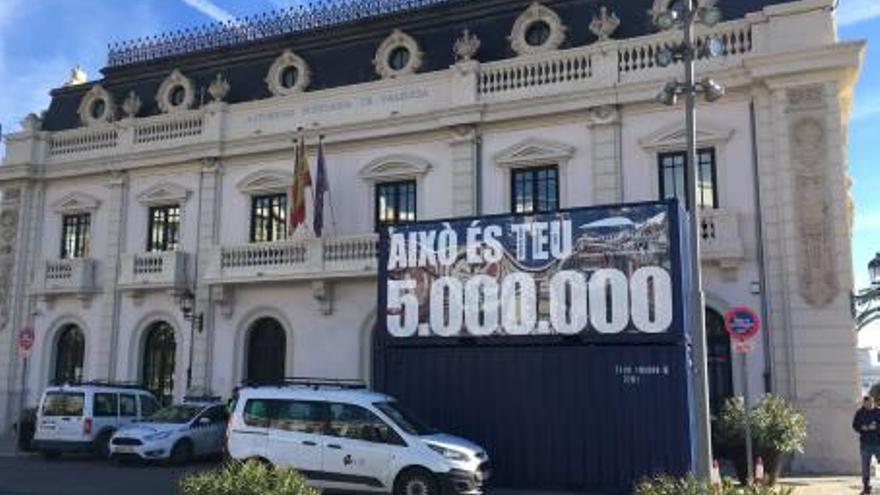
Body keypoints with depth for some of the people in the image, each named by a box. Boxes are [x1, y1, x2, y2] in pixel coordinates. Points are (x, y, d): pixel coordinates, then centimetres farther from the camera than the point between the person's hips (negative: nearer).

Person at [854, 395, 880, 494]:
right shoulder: (859, 413, 5)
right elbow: (855, 426, 4)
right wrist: (862, 427, -13)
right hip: (865, 443, 1)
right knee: (865, 466, 6)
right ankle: (866, 486, 14)